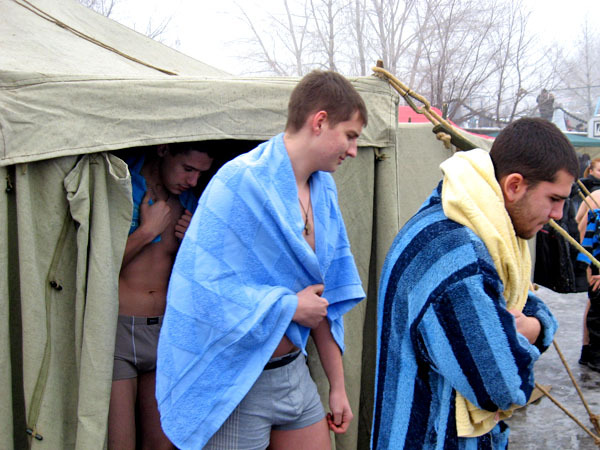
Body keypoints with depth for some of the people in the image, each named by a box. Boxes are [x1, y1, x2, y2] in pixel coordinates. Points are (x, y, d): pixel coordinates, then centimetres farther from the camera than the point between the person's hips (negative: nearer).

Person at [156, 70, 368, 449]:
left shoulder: (323, 189, 6)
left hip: (293, 371, 7)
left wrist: (338, 385, 14)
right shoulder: (242, 182, -20)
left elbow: (325, 299, 11)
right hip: (237, 384, -7)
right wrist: (290, 306, -15)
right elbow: (204, 291, -26)